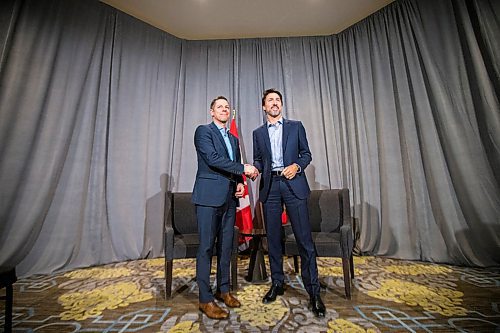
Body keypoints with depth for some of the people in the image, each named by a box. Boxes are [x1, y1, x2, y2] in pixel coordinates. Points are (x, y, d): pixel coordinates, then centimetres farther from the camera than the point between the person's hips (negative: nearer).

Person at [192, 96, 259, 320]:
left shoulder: (234, 139, 21)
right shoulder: (203, 131, 0)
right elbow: (213, 158, -14)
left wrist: (239, 183, 3)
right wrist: (243, 169, -14)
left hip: (229, 197, 7)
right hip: (209, 195, -6)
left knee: (226, 245, 12)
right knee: (207, 246, 0)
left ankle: (223, 289, 28)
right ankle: (205, 299, 13)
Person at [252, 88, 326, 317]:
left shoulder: (296, 126, 11)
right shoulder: (258, 133, 16)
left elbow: (306, 154, 10)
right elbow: (258, 159, 14)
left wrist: (297, 166, -10)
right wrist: (254, 168, -8)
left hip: (293, 185, -2)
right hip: (270, 187, 2)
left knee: (304, 238, -3)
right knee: (273, 238, 9)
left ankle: (313, 291, 11)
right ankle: (277, 283, 26)